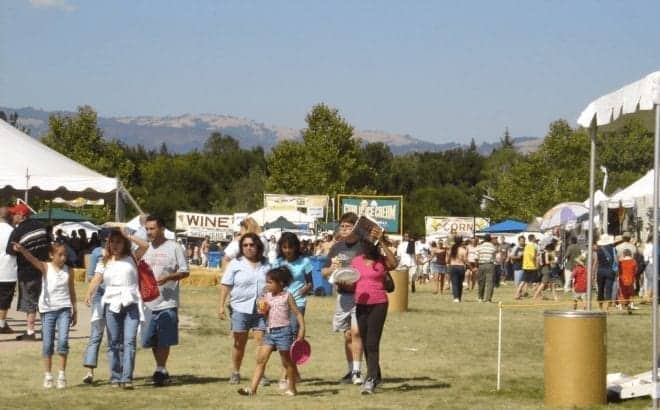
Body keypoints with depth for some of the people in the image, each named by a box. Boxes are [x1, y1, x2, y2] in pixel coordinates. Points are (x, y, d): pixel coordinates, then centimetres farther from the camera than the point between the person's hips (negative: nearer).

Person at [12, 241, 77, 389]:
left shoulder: (67, 271, 5)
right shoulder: (45, 268, -3)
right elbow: (33, 260, -22)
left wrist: (74, 311, 14)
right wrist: (22, 250, -42)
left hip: (64, 309, 1)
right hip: (47, 309, -1)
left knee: (63, 340, -12)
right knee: (47, 344, 3)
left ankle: (62, 374, -4)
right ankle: (48, 375, 14)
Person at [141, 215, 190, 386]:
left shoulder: (173, 248, -4)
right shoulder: (146, 249, 12)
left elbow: (185, 271, -4)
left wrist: (167, 277, -18)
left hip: (167, 301, -5)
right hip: (148, 301, 5)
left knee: (164, 340, -2)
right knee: (151, 339, 9)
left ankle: (160, 369, 8)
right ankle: (161, 370, 21)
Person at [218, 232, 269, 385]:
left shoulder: (266, 264, 7)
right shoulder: (235, 264, 1)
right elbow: (226, 285, 0)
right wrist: (221, 305, -6)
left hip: (261, 309, 1)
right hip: (240, 309, -1)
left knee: (261, 341, -2)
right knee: (239, 342, 6)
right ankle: (235, 373, 18)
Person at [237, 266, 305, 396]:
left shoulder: (287, 296, -5)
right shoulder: (267, 296, 10)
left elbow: (297, 313, -4)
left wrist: (302, 329, -12)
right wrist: (262, 311, -4)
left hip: (284, 331, -5)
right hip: (270, 331, 5)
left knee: (287, 361, 4)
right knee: (261, 359, -3)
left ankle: (291, 388, 18)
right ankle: (253, 389, -5)